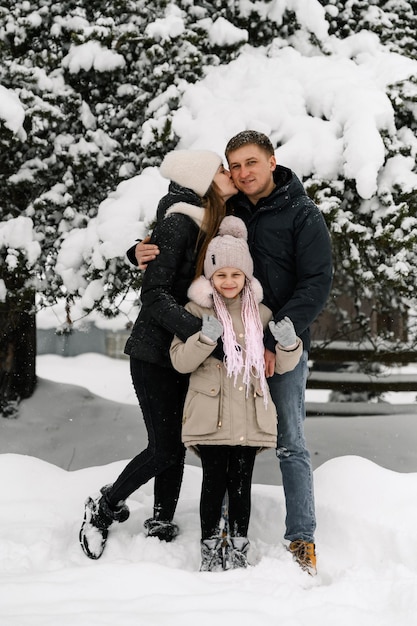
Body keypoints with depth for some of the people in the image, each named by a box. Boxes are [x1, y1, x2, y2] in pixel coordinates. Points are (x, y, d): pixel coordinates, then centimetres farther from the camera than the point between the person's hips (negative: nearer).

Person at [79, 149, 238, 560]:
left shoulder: (213, 225, 8)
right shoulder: (178, 224, -17)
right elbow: (154, 295, -23)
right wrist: (200, 329, -33)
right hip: (155, 353, -8)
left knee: (176, 444, 8)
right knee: (165, 448, -5)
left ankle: (161, 527, 17)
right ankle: (104, 506, 15)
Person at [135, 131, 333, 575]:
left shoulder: (302, 215, -4)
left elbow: (318, 284, -10)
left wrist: (275, 341, -19)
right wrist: (146, 255, -8)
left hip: (284, 348, -4)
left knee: (289, 445, -2)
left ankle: (302, 540, 2)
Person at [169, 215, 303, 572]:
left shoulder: (260, 312, 10)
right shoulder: (197, 309, 3)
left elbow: (282, 366, 11)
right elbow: (180, 361, -2)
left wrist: (288, 343, -10)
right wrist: (205, 338, -18)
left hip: (250, 413, 2)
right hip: (211, 414, -2)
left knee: (241, 483, 4)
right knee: (215, 481, -2)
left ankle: (238, 550, 13)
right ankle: (211, 550, 9)